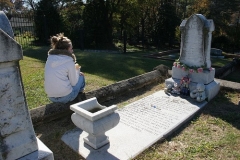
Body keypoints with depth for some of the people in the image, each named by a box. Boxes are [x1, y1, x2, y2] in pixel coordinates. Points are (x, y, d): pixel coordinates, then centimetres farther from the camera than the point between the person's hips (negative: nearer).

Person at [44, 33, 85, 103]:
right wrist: (77, 70, 10)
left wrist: (74, 70, 17)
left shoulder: (50, 58, 6)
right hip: (65, 97, -6)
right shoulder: (69, 61, -11)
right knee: (81, 77, 16)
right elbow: (73, 83, -6)